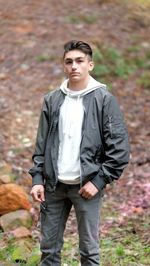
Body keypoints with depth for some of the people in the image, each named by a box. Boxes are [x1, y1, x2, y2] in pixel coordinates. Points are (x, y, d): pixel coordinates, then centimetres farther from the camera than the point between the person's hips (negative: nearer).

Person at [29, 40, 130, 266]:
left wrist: (99, 181, -12)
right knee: (49, 247, 9)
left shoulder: (104, 99, -5)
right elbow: (42, 144, 10)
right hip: (54, 185, 4)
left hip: (86, 186, -3)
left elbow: (120, 147, -8)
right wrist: (37, 178, 0)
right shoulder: (52, 100, 6)